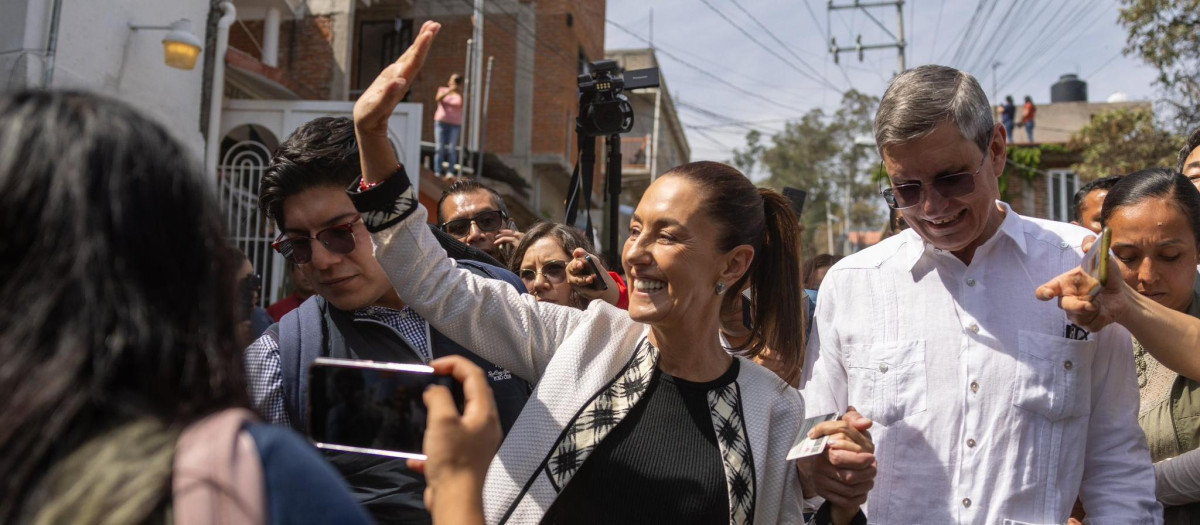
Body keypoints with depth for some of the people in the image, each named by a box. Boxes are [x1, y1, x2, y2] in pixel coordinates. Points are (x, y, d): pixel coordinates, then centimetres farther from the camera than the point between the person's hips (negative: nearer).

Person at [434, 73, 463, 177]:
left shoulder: (461, 94, 8)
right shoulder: (443, 90, 10)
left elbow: (463, 105, -10)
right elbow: (438, 99, -10)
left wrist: (460, 93, -22)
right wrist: (449, 90, -20)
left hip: (455, 124, 0)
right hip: (441, 122, 0)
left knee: (452, 149, -8)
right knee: (440, 148, -5)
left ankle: (450, 172, -9)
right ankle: (438, 172, -5)